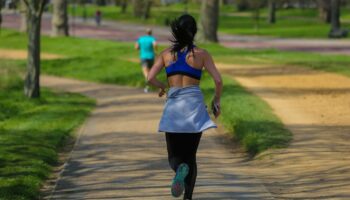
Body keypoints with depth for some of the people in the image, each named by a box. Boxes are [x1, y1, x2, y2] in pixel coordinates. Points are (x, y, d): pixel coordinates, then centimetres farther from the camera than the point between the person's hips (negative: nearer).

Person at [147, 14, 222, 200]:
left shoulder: (166, 53, 4)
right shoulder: (201, 54, -1)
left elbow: (150, 78, -4)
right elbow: (218, 80, -6)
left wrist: (161, 86, 18)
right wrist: (217, 100, 12)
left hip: (173, 106, 0)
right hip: (194, 105, 0)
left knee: (175, 156, 9)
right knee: (190, 156, 12)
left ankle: (181, 170, -29)